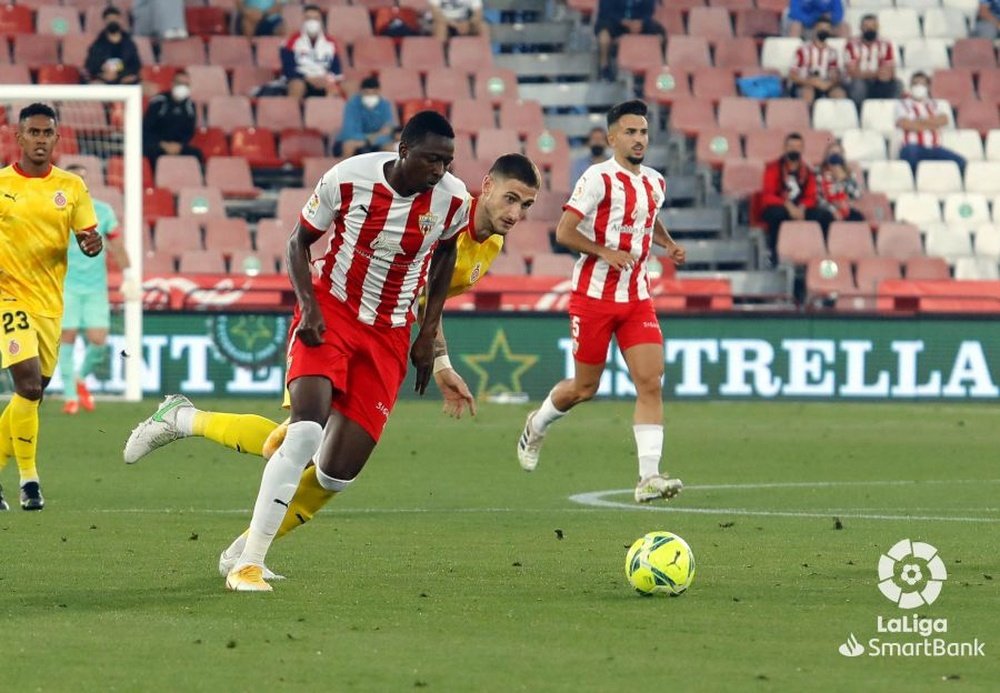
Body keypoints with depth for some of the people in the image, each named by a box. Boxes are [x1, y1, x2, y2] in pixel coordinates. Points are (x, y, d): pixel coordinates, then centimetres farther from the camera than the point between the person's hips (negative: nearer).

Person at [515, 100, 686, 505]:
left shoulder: (655, 183, 11)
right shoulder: (599, 178, -10)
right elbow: (564, 232, -14)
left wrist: (668, 244, 13)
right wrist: (606, 252, -24)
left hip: (637, 298, 5)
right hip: (594, 296, -5)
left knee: (651, 383, -10)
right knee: (585, 387, 6)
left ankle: (649, 478, -14)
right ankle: (537, 427, 38)